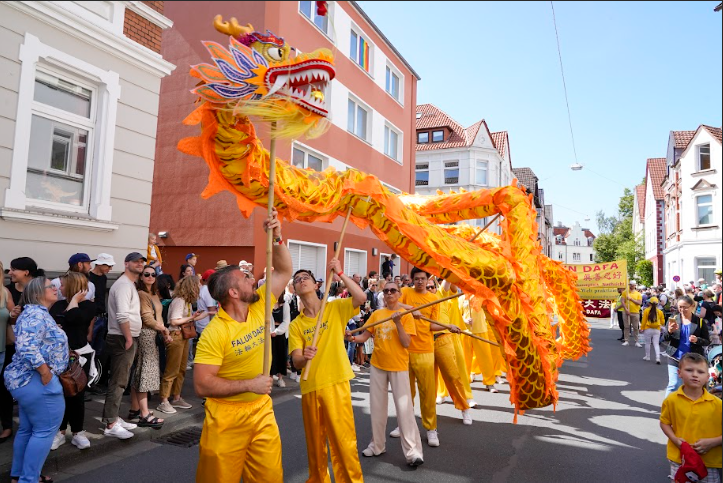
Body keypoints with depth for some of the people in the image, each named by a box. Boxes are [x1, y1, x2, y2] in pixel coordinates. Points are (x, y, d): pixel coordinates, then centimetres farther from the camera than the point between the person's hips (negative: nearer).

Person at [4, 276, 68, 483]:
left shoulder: (38, 313, 15)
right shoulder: (35, 315, -18)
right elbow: (27, 348, -29)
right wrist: (46, 373, -22)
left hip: (26, 380, 11)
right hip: (36, 381, -11)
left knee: (28, 429, 19)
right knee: (45, 430, -2)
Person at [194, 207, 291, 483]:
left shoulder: (259, 307, -2)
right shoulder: (215, 332, -19)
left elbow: (284, 271, 1)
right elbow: (202, 385, -21)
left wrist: (276, 238, -12)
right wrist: (249, 384, -22)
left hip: (262, 411, 5)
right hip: (227, 419, -5)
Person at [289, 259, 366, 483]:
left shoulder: (336, 308, 0)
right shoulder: (295, 325, 5)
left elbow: (361, 298, -19)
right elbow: (296, 361, -3)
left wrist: (340, 273, -20)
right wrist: (303, 357, -26)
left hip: (336, 383, -3)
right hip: (309, 387, 3)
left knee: (343, 440, 0)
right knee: (315, 441, 16)